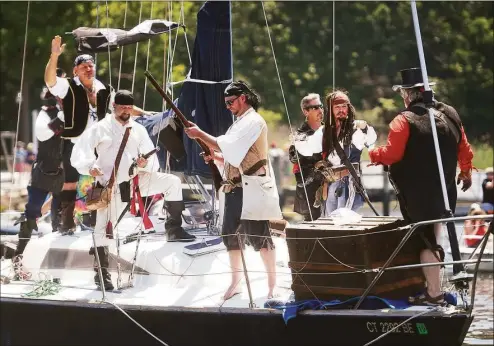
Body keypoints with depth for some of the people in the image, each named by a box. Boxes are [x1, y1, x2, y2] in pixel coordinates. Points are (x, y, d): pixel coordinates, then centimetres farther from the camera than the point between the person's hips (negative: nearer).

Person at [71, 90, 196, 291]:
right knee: (104, 230, -6)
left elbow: (154, 161, 6)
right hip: (111, 185, -4)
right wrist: (90, 167, -29)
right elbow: (79, 152, -9)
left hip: (137, 179, 4)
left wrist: (146, 163, -18)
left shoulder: (138, 130, 11)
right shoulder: (100, 129, 0)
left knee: (172, 182, -9)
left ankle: (173, 229, -4)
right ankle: (102, 272, 4)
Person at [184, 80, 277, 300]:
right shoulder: (240, 123, 20)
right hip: (235, 189, 10)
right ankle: (235, 282, 17)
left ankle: (272, 285, -4)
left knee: (259, 236, -8)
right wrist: (216, 158, 4)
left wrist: (199, 134, -13)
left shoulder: (253, 121, -10)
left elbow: (227, 146, -19)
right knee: (230, 235, 9)